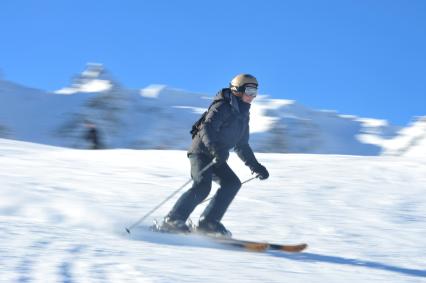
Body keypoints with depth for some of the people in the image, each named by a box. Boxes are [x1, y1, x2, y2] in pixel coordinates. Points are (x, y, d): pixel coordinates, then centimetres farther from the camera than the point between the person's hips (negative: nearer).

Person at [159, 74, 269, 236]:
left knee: (232, 183, -7)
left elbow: (242, 146, 25)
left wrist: (255, 166, 18)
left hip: (215, 158, 9)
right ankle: (173, 220, -23)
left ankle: (208, 221, -6)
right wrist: (215, 148, -42)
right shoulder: (223, 107, -11)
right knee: (202, 186, -25)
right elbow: (207, 128, -26)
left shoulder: (243, 115, 16)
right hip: (201, 151, -9)